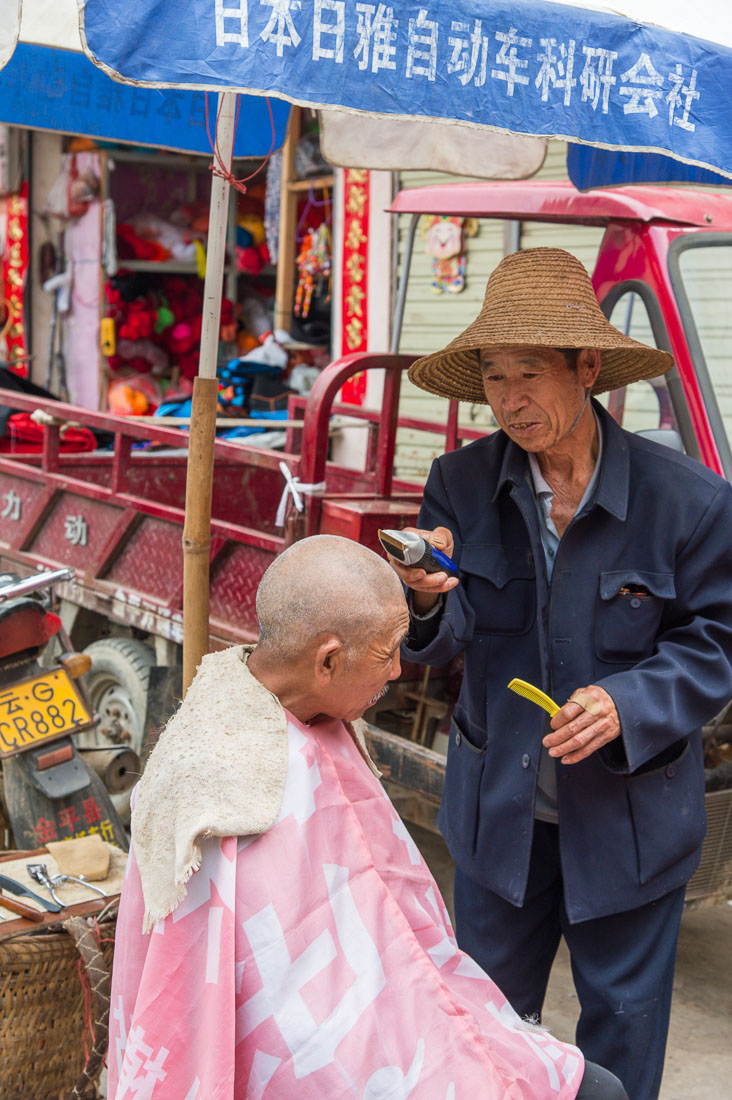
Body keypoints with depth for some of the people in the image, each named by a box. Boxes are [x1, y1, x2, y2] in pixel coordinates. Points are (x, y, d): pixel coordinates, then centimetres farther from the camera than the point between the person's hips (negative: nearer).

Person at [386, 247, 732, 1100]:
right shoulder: (461, 483, -7)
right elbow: (444, 643, -11)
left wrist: (629, 705, -25)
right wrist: (430, 598, -35)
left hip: (627, 817, -2)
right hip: (499, 809, 3)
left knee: (621, 1014, 16)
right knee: (487, 1004, 21)